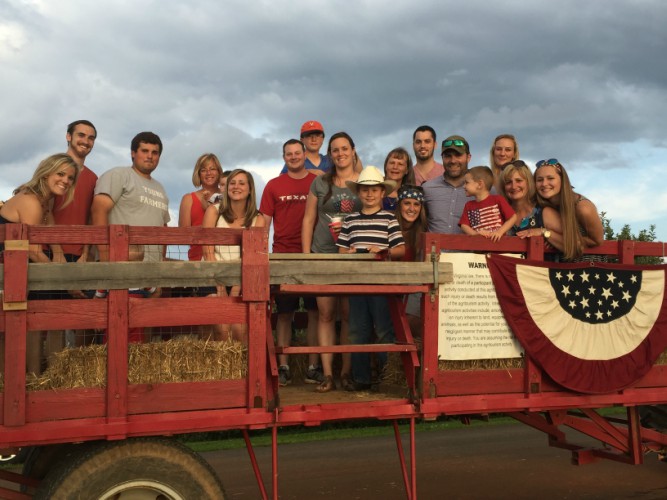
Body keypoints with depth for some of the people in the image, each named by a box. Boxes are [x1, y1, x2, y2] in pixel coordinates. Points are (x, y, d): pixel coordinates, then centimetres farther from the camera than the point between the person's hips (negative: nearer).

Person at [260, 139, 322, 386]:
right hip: (283, 255, 0)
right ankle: (283, 367, 11)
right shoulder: (274, 186, 9)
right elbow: (264, 223, 8)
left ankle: (313, 367, 9)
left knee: (315, 311, 1)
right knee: (284, 313, 4)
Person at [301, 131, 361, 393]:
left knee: (349, 314, 1)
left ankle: (347, 371, 11)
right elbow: (308, 220, 8)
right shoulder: (320, 183, 9)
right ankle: (327, 374, 2)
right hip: (323, 255, 1)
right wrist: (306, 256, 1)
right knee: (325, 313, -2)